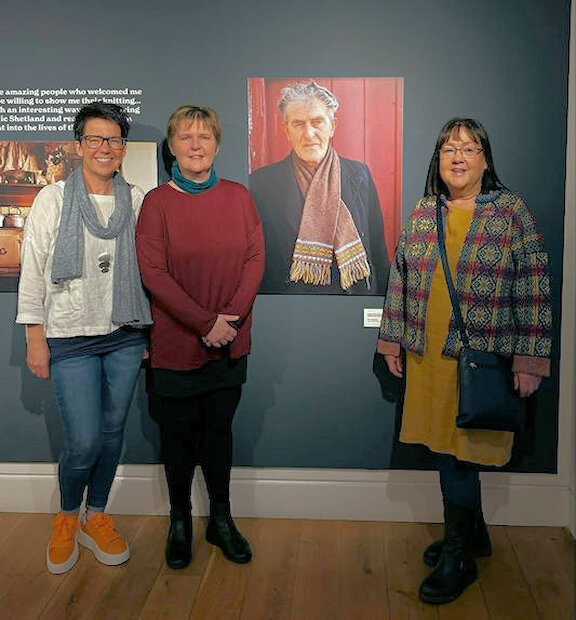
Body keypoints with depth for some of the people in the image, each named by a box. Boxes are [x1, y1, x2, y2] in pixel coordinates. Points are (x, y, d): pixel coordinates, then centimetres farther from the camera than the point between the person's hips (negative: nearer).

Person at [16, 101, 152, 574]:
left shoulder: (137, 200, 4)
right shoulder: (53, 199, -2)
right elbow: (33, 270, -2)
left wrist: (149, 331, 8)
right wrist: (35, 338, -5)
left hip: (125, 335, 3)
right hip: (70, 338, -3)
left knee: (113, 431, 11)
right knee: (84, 442, -5)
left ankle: (96, 518, 32)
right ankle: (67, 518, 25)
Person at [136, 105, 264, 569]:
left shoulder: (238, 196, 4)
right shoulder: (158, 202, -5)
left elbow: (256, 258, 0)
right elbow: (154, 272, -12)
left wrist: (233, 315, -13)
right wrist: (205, 322, -16)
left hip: (230, 340, 2)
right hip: (177, 341, -2)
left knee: (220, 431, 13)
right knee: (180, 435, 10)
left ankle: (221, 519, 29)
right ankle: (180, 521, 29)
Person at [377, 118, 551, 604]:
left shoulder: (512, 212, -4)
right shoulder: (423, 214, 9)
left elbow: (534, 290, -6)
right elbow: (401, 280, 13)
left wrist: (529, 360, -10)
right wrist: (393, 340, 11)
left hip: (482, 360, -4)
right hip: (428, 358, 5)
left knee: (459, 456, -1)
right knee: (446, 450, 13)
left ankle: (458, 558, 19)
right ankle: (474, 534, 35)